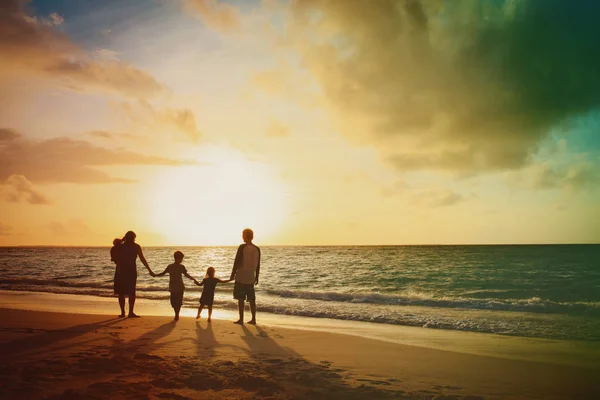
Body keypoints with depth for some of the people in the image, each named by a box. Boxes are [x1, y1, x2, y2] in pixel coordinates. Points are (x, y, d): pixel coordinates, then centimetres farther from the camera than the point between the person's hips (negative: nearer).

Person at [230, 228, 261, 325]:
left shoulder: (242, 247, -10)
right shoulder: (257, 249, 6)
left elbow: (237, 262, -10)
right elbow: (258, 265, 10)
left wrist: (232, 275, -4)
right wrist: (256, 278, 18)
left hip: (241, 277, -5)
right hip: (251, 278, 5)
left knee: (241, 299, 1)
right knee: (251, 299, 11)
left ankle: (241, 319, 2)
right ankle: (253, 319, 12)